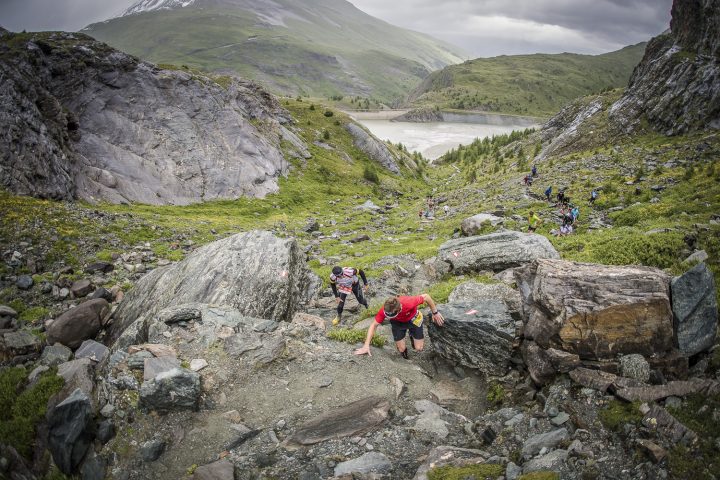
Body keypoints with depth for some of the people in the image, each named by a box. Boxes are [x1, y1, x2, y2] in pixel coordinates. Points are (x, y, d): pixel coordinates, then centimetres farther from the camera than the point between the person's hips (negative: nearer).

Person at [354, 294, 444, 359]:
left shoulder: (409, 303, -45)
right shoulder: (384, 311, -37)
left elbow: (426, 296, -29)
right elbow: (374, 325, -26)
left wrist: (435, 313, -19)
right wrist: (366, 345, -33)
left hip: (413, 319, -1)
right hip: (398, 322, 1)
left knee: (419, 348, -3)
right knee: (401, 349, -2)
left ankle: (412, 336, 31)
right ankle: (405, 358, 35)